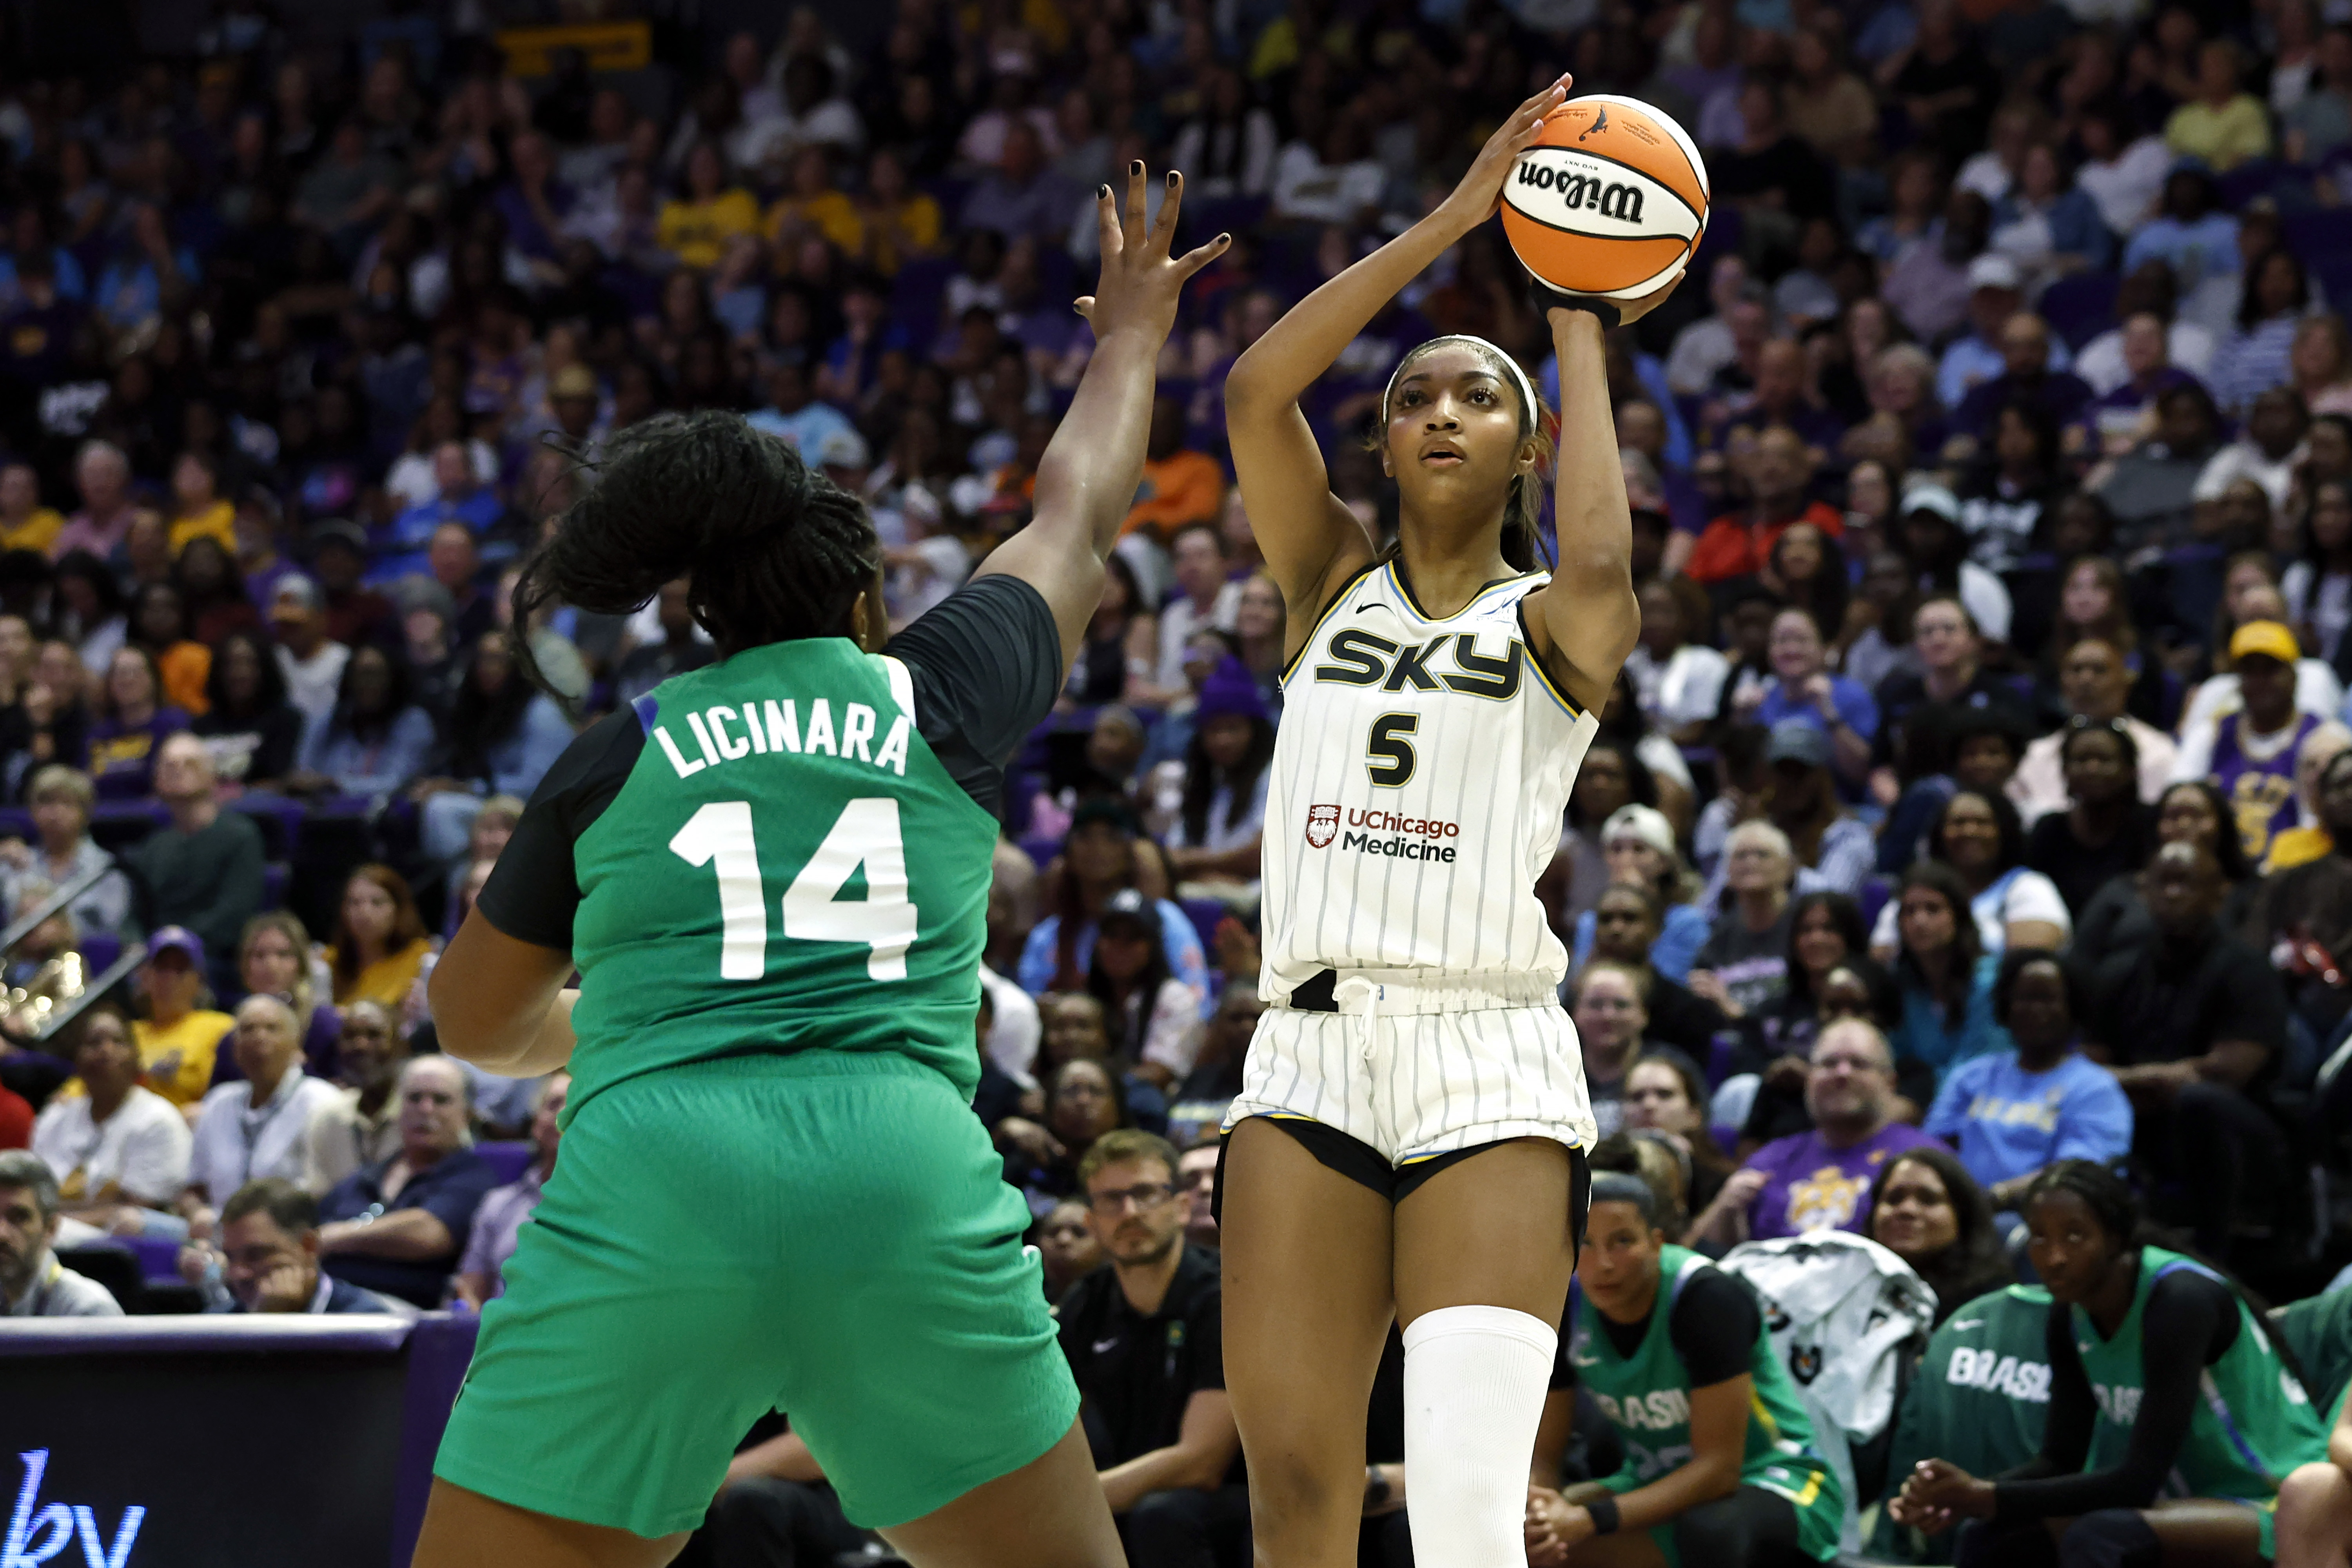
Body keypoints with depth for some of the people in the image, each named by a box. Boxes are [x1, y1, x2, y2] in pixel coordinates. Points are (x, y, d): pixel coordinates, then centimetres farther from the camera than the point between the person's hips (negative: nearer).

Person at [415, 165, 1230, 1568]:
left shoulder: (618, 756, 17)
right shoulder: (939, 695, 17)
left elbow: (477, 1020, 31)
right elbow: (1078, 516, 38)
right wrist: (1132, 332, 57)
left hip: (650, 1187, 0)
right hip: (911, 1187, 0)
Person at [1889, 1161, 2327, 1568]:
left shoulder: (2180, 1300, -24)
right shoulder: (2071, 1313, 1)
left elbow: (2139, 1481, -27)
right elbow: (2060, 1461, 3)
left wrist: (1989, 1498, -29)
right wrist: (1962, 1498, -17)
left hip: (2275, 1509, -8)